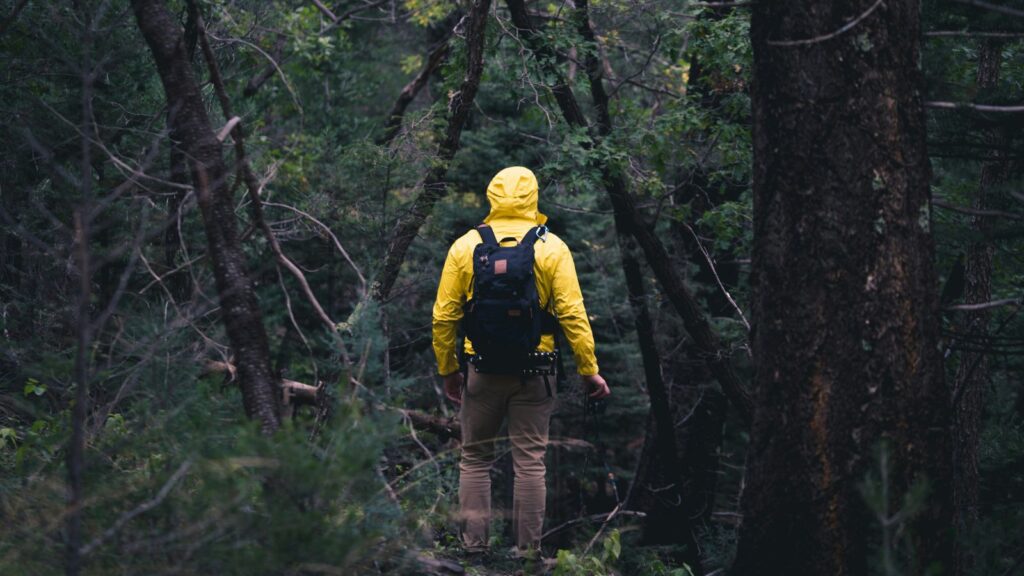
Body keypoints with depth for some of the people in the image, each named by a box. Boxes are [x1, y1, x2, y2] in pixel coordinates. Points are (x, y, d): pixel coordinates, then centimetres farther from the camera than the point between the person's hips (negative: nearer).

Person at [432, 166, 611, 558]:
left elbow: (444, 317, 1)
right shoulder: (551, 248, -5)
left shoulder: (464, 246, 0)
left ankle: (474, 544, 11)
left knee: (475, 458, 12)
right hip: (533, 376, -1)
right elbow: (573, 315, -9)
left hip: (482, 373, 1)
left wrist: (448, 370, 12)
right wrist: (589, 371, -3)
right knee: (530, 462, 6)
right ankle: (528, 547, 7)